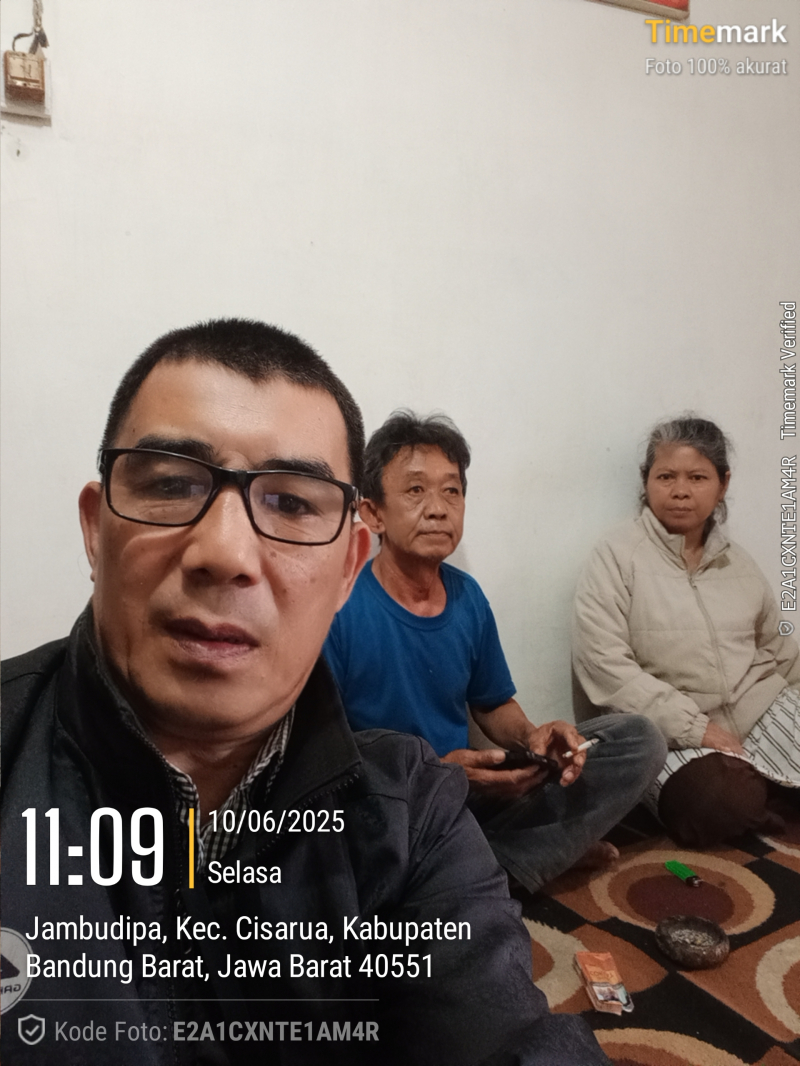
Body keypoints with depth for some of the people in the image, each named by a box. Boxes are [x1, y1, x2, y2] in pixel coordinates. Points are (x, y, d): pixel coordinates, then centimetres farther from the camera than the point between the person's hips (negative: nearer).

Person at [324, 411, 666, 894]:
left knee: (639, 740, 0)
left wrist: (530, 737, -8)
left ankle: (488, 867, -10)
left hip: (474, 791, 6)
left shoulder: (467, 597, 2)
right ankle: (553, 845, -9)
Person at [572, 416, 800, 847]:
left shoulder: (737, 561, 10)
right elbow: (605, 663, -16)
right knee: (721, 804, -29)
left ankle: (755, 784, 9)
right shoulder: (617, 556, -8)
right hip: (676, 735, -4)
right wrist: (694, 727, -17)